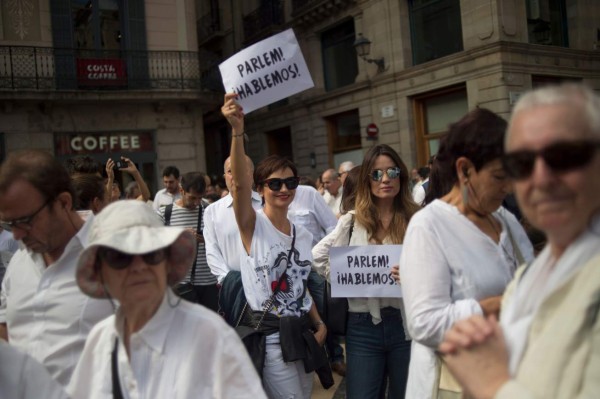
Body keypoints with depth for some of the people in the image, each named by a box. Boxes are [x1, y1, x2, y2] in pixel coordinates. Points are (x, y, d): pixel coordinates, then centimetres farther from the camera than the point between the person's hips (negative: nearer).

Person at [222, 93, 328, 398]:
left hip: (301, 332, 7)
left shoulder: (303, 235, 9)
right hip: (269, 335, -7)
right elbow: (240, 184, -29)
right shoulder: (252, 225, -10)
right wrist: (237, 130, -42)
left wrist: (319, 324, 7)